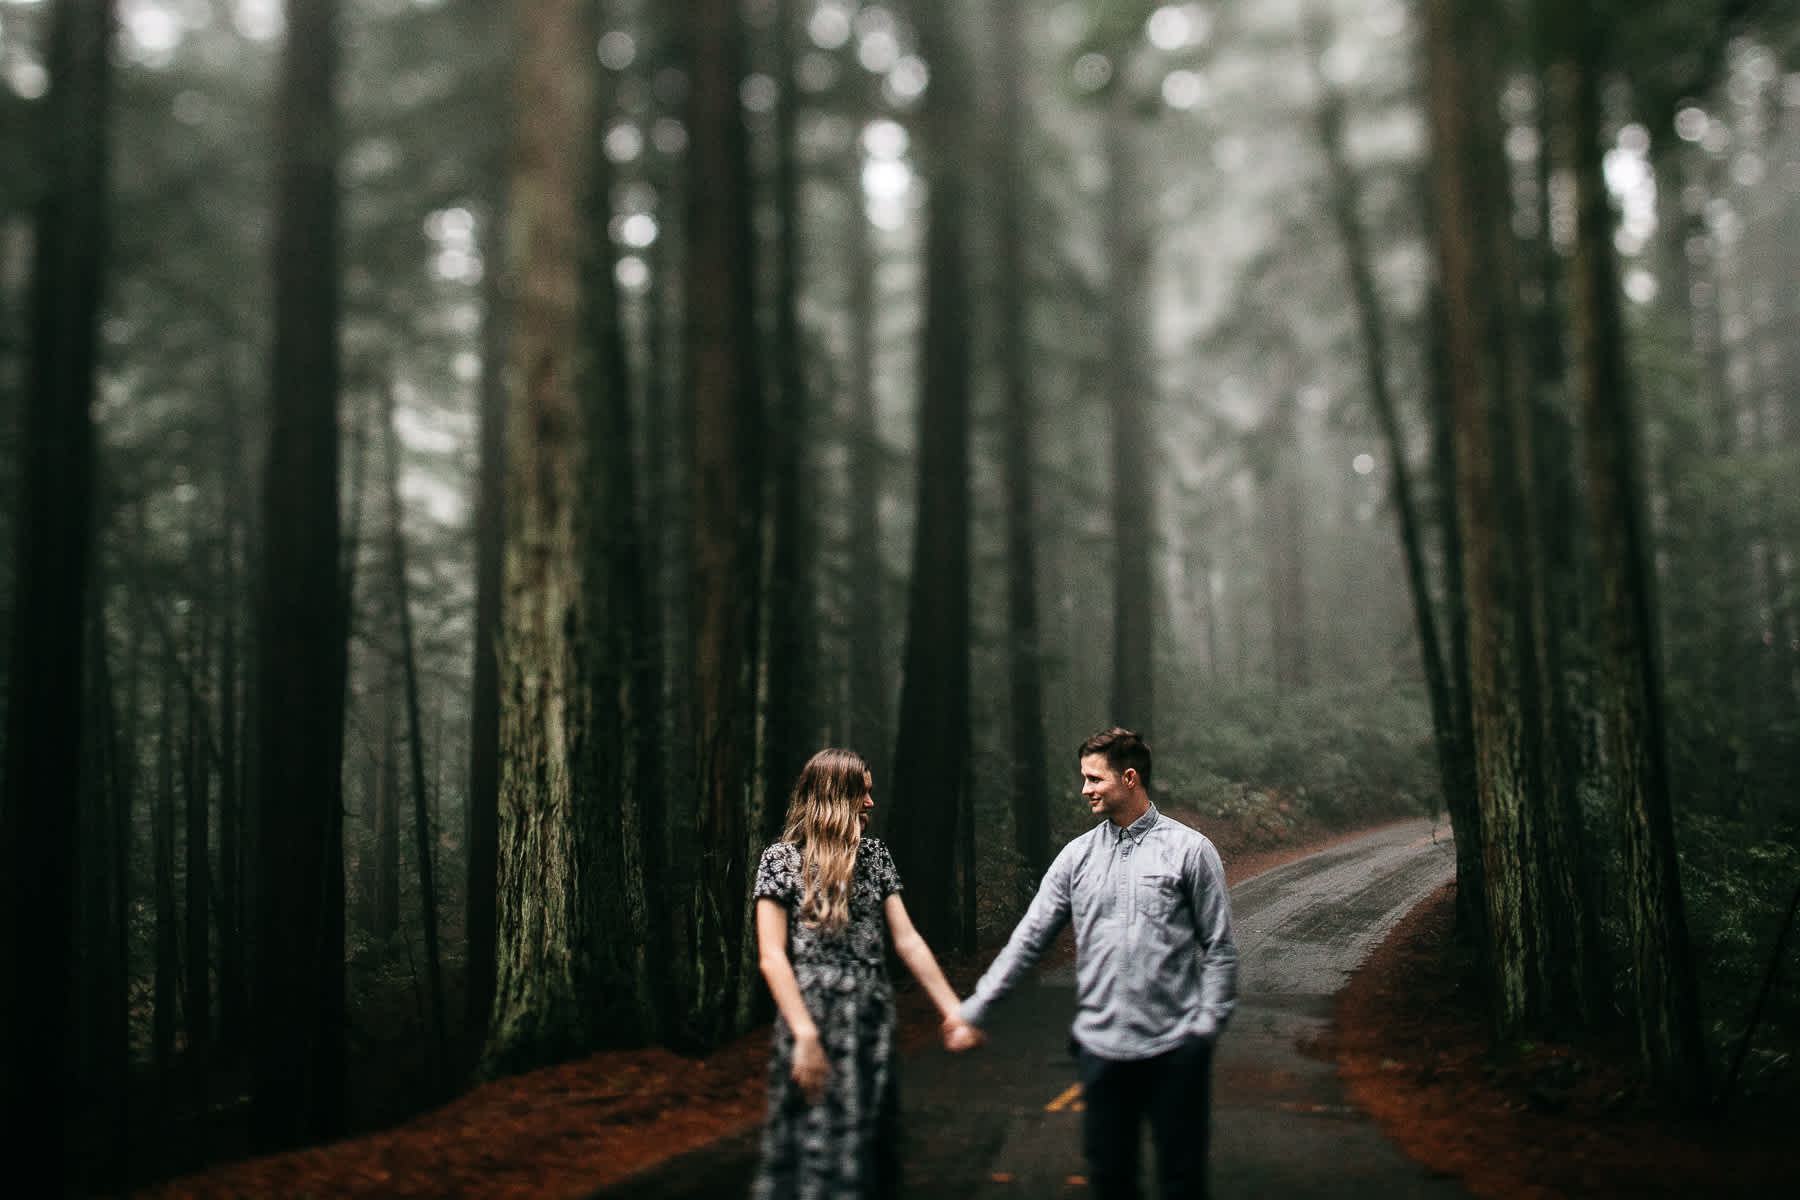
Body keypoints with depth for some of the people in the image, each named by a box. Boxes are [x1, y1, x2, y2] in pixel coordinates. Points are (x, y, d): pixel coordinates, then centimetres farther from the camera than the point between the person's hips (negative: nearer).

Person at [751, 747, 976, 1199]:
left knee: (870, 1148, 9)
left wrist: (951, 1008, 5)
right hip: (814, 1021, -5)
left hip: (872, 1023, 5)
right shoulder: (782, 860, -4)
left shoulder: (873, 855, 10)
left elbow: (907, 939, 10)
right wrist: (806, 1037, -16)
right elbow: (771, 957, -9)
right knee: (815, 1149, 0)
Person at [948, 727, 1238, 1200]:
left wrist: (1207, 1024, -7)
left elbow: (1220, 948, 0)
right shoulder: (1078, 855, 7)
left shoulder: (1189, 849, -2)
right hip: (1100, 1045, 3)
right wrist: (974, 1010, 2)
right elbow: (1030, 937, 7)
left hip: (1174, 1049, -3)